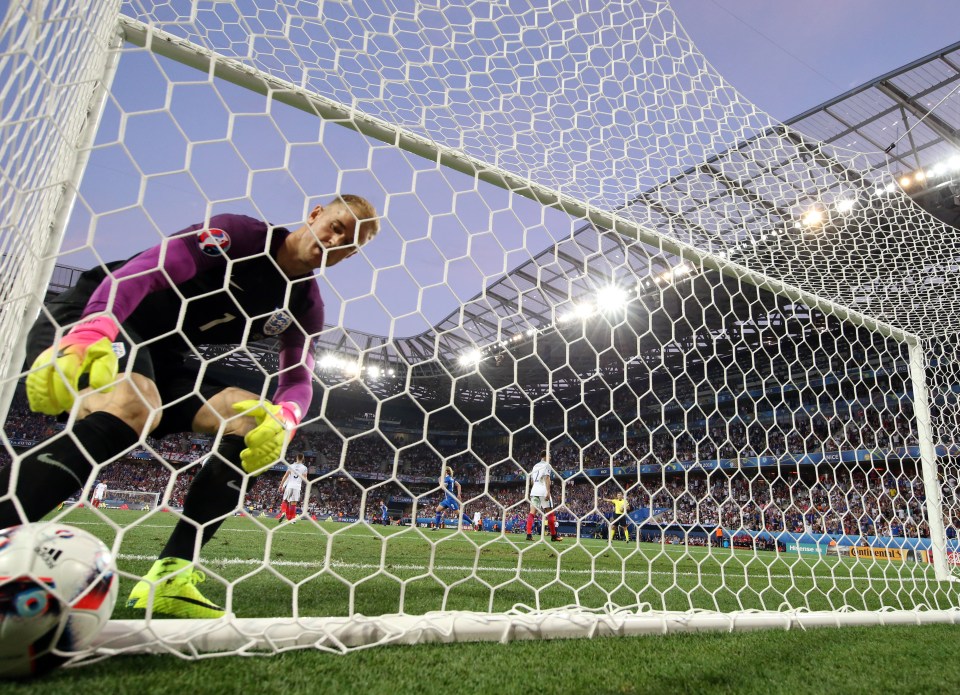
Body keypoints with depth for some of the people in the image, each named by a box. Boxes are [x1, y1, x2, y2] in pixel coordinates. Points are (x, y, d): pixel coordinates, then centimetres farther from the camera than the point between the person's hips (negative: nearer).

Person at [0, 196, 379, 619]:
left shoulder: (306, 306, 4)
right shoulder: (236, 234, -13)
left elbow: (298, 379, -5)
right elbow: (135, 274, -23)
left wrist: (285, 418, -29)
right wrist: (88, 334, -40)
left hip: (165, 358, 6)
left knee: (257, 419, -14)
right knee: (133, 405, -38)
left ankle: (169, 578, -14)